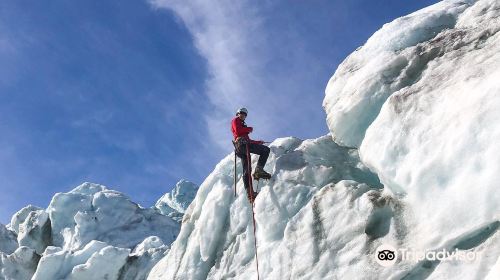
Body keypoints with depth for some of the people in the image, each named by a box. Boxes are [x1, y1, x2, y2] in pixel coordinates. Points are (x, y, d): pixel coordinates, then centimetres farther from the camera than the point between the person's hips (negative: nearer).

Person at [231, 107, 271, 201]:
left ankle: (250, 192, -16)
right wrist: (249, 129, 4)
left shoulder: (241, 124, 39)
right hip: (242, 143, -9)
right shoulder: (235, 120, 14)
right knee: (266, 150, -13)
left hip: (239, 148, 9)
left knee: (246, 170, -4)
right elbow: (238, 130, -8)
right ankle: (259, 170, -31)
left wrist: (258, 142, 33)